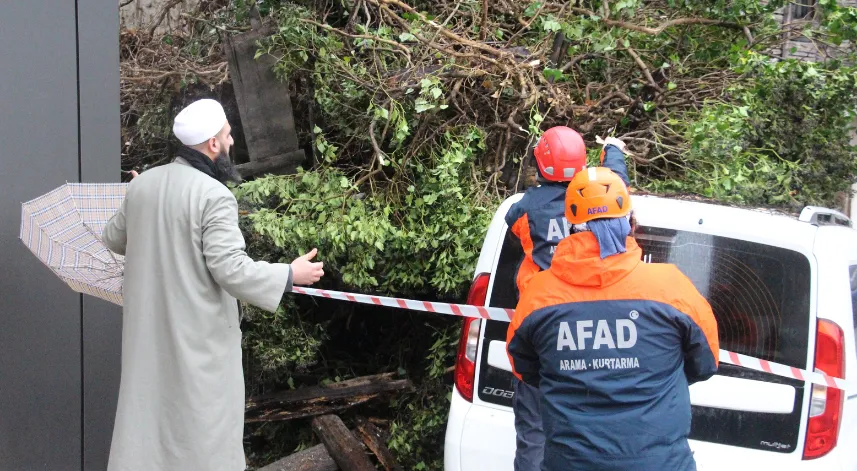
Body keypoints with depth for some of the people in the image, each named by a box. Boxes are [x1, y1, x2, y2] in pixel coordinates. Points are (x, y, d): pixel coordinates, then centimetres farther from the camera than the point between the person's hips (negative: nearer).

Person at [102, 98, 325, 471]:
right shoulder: (214, 196, -20)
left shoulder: (142, 183, 1)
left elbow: (114, 239, 15)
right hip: (198, 333, -6)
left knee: (147, 403, 17)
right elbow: (231, 270, -23)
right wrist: (291, 275, -12)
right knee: (201, 412, 6)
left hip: (148, 326, 6)